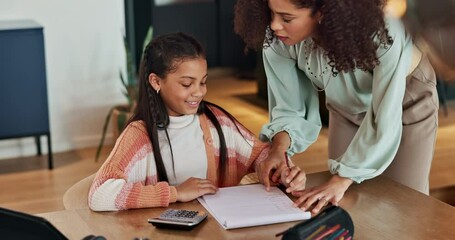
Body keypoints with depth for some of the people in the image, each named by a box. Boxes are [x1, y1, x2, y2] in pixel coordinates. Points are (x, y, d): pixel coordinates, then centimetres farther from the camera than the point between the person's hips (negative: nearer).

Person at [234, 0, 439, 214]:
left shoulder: (383, 36, -40)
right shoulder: (277, 41, -29)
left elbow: (384, 120, -38)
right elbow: (288, 108, -19)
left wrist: (340, 181, -43)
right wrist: (279, 150, -37)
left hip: (406, 106, -3)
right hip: (347, 108, 3)